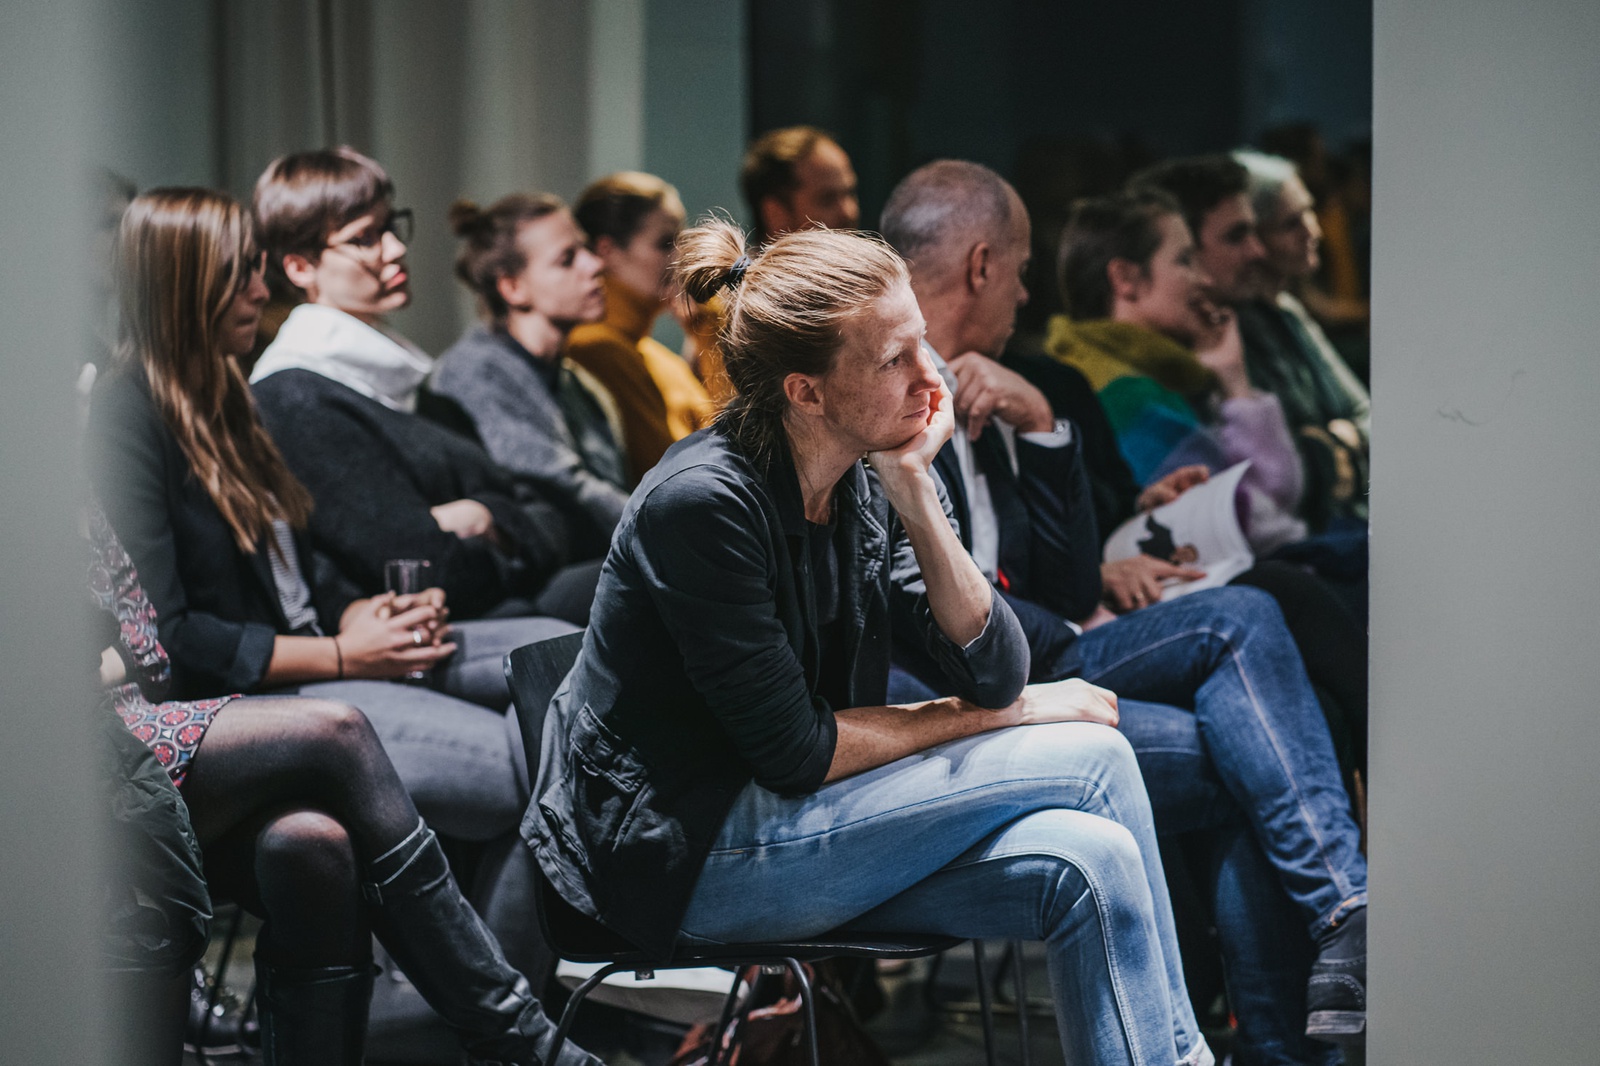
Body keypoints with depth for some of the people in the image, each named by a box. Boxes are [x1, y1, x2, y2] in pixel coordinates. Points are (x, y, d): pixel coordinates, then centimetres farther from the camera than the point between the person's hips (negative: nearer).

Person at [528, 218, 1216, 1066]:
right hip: (681, 859, -7)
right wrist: (991, 717, -8)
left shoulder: (870, 479, 1)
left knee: (1089, 868, -18)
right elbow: (796, 752, -19)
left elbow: (995, 672, -5)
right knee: (1089, 763, -13)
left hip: (790, 824, 7)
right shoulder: (702, 502, -21)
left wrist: (912, 491, -15)